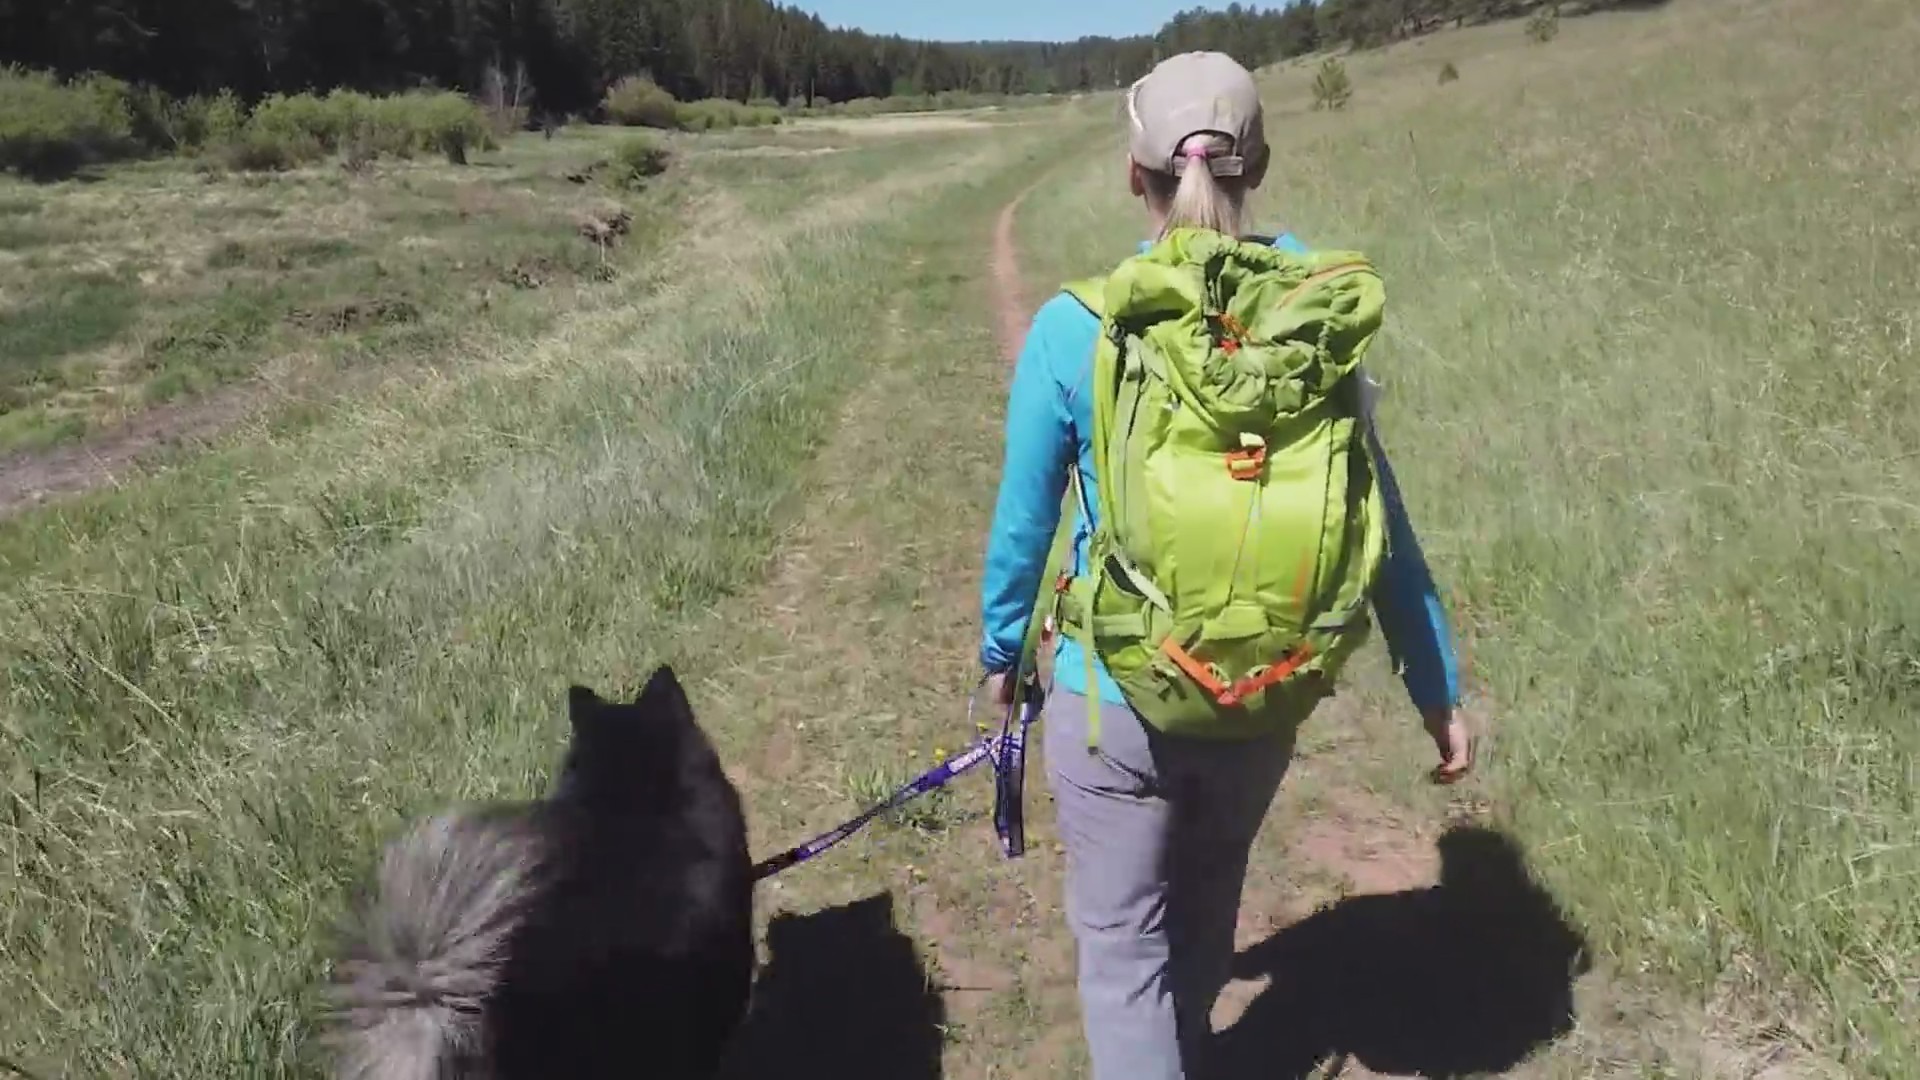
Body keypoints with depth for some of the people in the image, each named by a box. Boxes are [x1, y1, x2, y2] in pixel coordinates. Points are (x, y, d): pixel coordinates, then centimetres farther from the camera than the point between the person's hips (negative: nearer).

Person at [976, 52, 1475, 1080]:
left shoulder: (1074, 326, -15)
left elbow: (1023, 520, -6)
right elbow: (1378, 521, -3)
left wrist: (1001, 650, 12)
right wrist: (1438, 688, 7)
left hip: (1116, 698, -3)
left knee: (1122, 945, 14)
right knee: (1205, 911, 29)